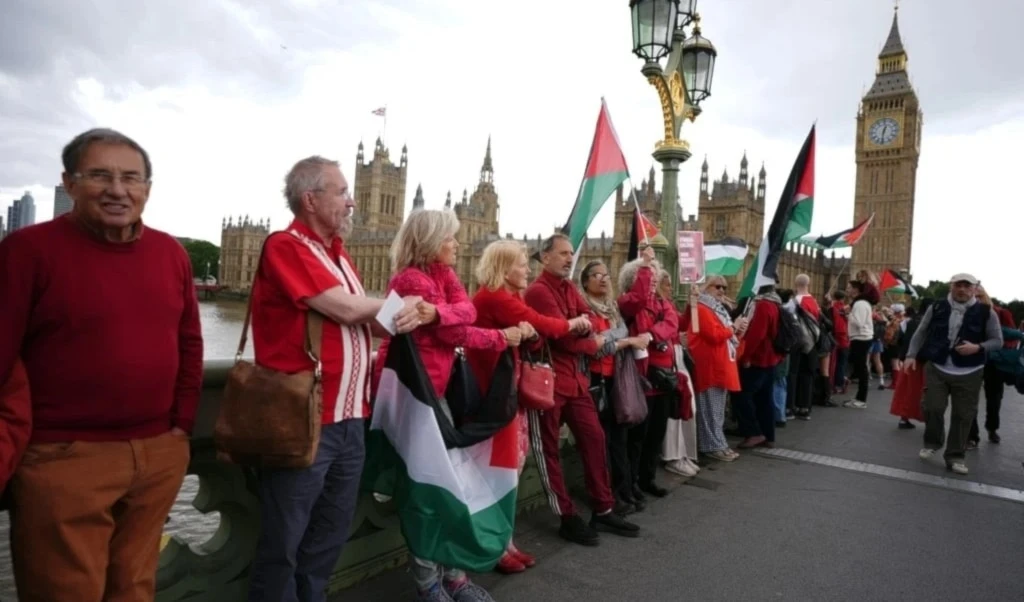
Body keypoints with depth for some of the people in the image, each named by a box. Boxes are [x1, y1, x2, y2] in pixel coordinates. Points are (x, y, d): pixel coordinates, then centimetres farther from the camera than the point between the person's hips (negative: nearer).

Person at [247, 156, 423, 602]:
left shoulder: (337, 254, 14)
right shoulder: (286, 246, -13)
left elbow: (367, 320, 11)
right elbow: (346, 308, -21)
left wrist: (407, 316, -11)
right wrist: (397, 305, -2)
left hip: (349, 417, 9)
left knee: (333, 529, 21)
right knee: (284, 540, 7)